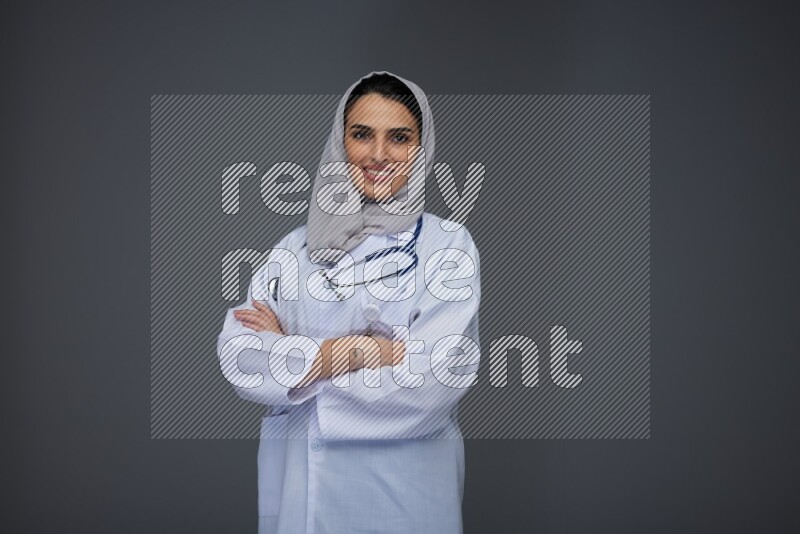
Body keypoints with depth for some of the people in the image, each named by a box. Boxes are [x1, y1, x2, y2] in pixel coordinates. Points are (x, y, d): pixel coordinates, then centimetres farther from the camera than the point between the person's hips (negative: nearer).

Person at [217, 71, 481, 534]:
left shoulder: (449, 247, -6)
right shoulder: (298, 247, 4)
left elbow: (434, 382, -18)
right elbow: (236, 356, -7)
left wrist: (290, 355, -11)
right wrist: (367, 349, -17)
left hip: (403, 494, -2)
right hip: (296, 488, 3)